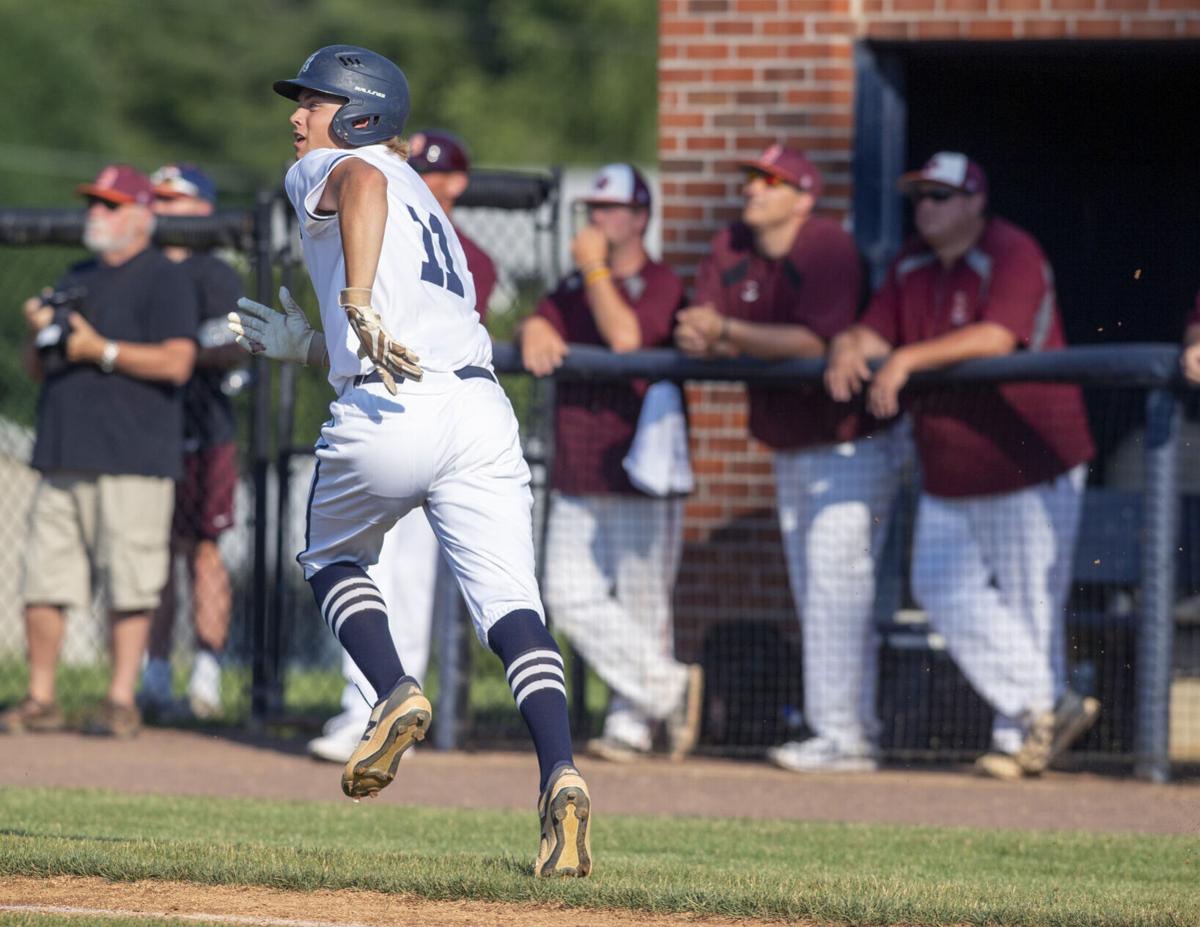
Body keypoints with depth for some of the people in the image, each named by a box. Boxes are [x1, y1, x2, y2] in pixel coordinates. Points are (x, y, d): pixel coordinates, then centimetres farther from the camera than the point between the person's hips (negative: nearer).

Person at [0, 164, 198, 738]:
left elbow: (176, 363, -13)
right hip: (64, 456, 7)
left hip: (132, 459, -7)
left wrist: (100, 350, -14)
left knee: (128, 584, -7)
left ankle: (121, 701, -4)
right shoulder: (77, 279, 22)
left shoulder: (165, 280, -1)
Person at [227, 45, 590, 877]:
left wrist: (357, 305, -29)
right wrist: (307, 346, 38)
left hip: (388, 418, -5)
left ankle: (395, 689, -2)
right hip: (481, 401, 5)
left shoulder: (323, 172, 11)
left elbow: (365, 180, -17)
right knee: (511, 602, -4)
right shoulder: (424, 202, 33)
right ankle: (561, 772, -24)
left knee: (333, 558, 22)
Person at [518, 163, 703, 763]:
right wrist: (535, 330, -21)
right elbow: (540, 325, 3)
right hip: (575, 483, 7)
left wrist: (595, 268, -15)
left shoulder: (662, 286, -6)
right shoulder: (576, 285, 16)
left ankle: (631, 724, 8)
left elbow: (626, 337, -22)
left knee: (641, 606, -2)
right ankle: (670, 690, 3)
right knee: (572, 599, -2)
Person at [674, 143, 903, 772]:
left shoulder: (828, 248, -19)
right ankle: (858, 730, 16)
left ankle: (841, 737, -15)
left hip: (850, 443, -8)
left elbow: (814, 342, -29)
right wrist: (699, 341, -24)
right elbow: (699, 332, 0)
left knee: (836, 588, -14)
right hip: (789, 452, 9)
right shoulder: (731, 250, 3)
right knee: (812, 597, 11)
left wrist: (728, 333, -29)